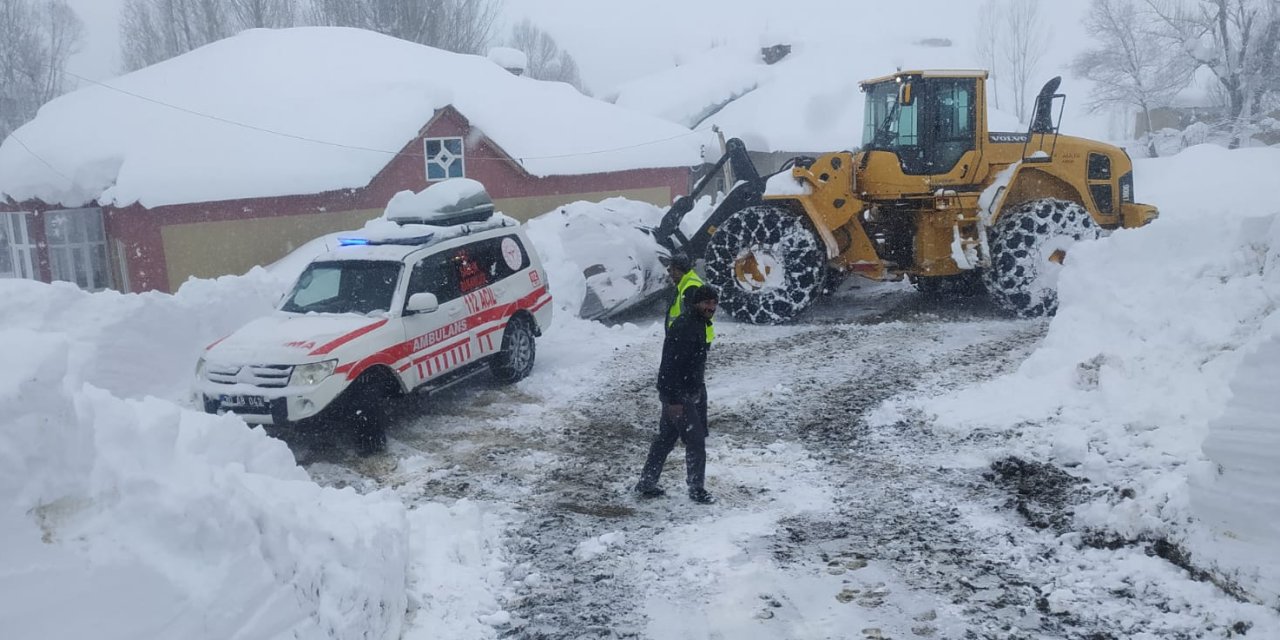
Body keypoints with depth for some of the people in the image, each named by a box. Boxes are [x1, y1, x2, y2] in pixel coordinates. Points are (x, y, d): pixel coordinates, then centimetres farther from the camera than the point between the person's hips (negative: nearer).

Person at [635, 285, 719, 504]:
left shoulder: (698, 324, 11)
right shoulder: (684, 327, -22)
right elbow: (672, 364, -27)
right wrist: (673, 400, -28)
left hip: (689, 392, 10)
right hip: (678, 395, -10)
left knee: (666, 438, 16)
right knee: (695, 440, -3)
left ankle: (646, 484, 26)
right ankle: (696, 489, 10)